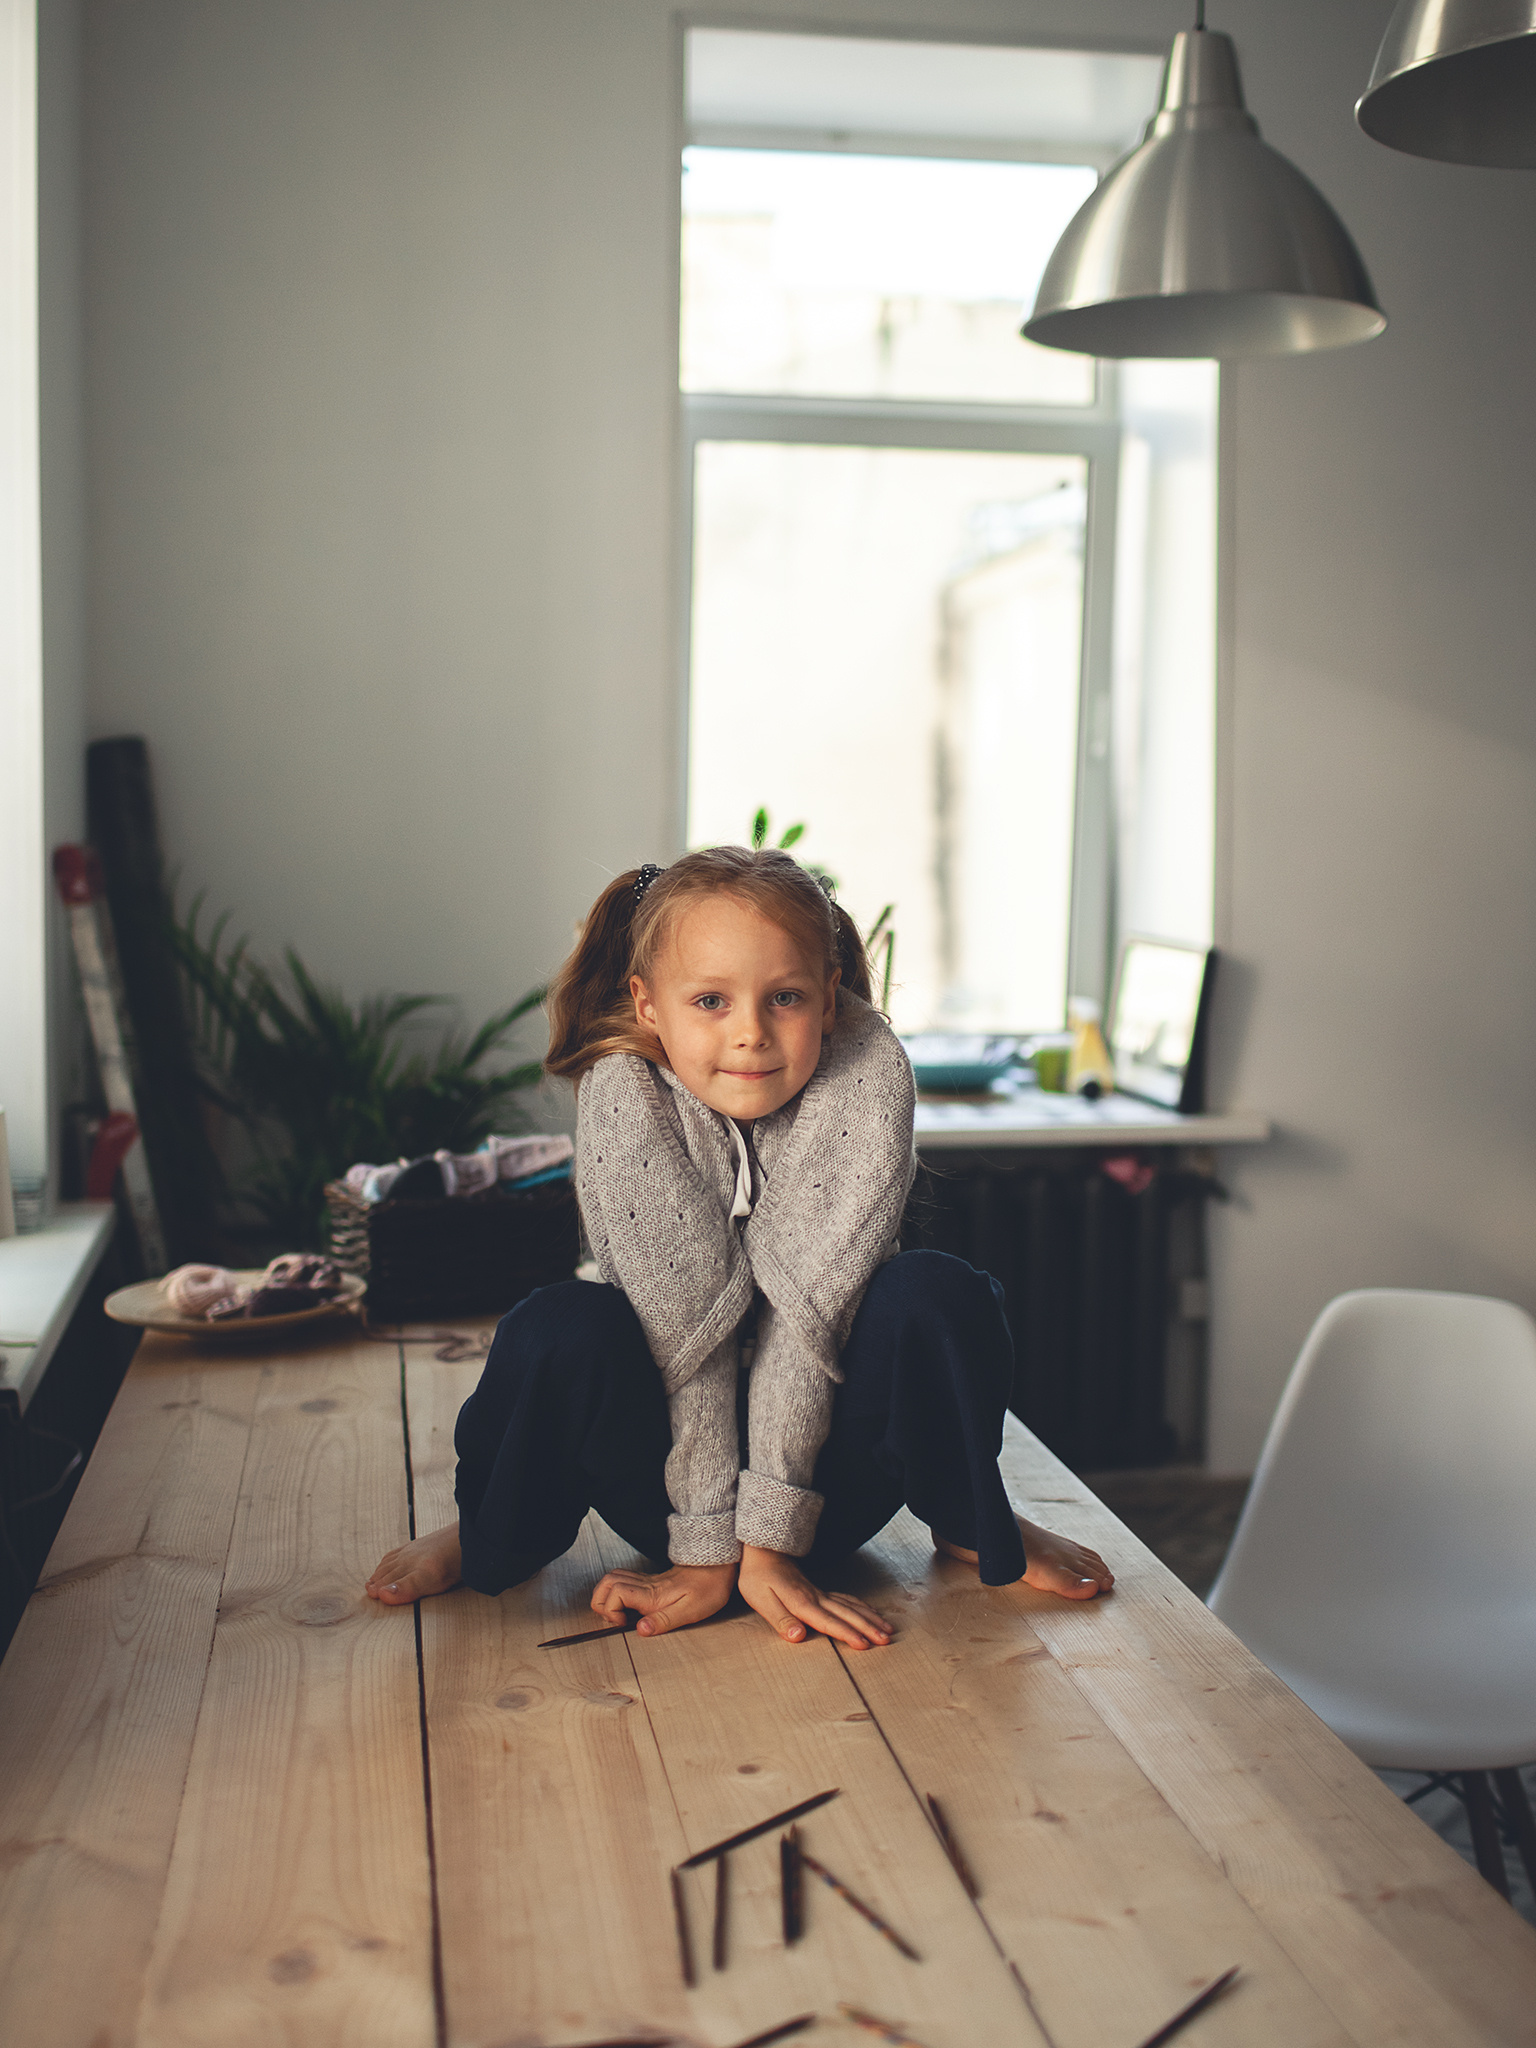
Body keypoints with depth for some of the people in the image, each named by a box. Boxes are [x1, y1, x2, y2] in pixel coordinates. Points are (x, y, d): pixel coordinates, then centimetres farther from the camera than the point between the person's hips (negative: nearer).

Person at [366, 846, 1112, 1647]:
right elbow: (684, 1326, -22)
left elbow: (810, 1309, -22)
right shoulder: (622, 1096, -18)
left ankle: (965, 1522, 3)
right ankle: (498, 1536, 3)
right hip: (666, 1475, 0)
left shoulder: (867, 1076, -17)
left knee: (938, 1297, -27)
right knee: (561, 1331, -29)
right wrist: (706, 1550, -21)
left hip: (826, 1457, 1)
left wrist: (769, 1537, -24)